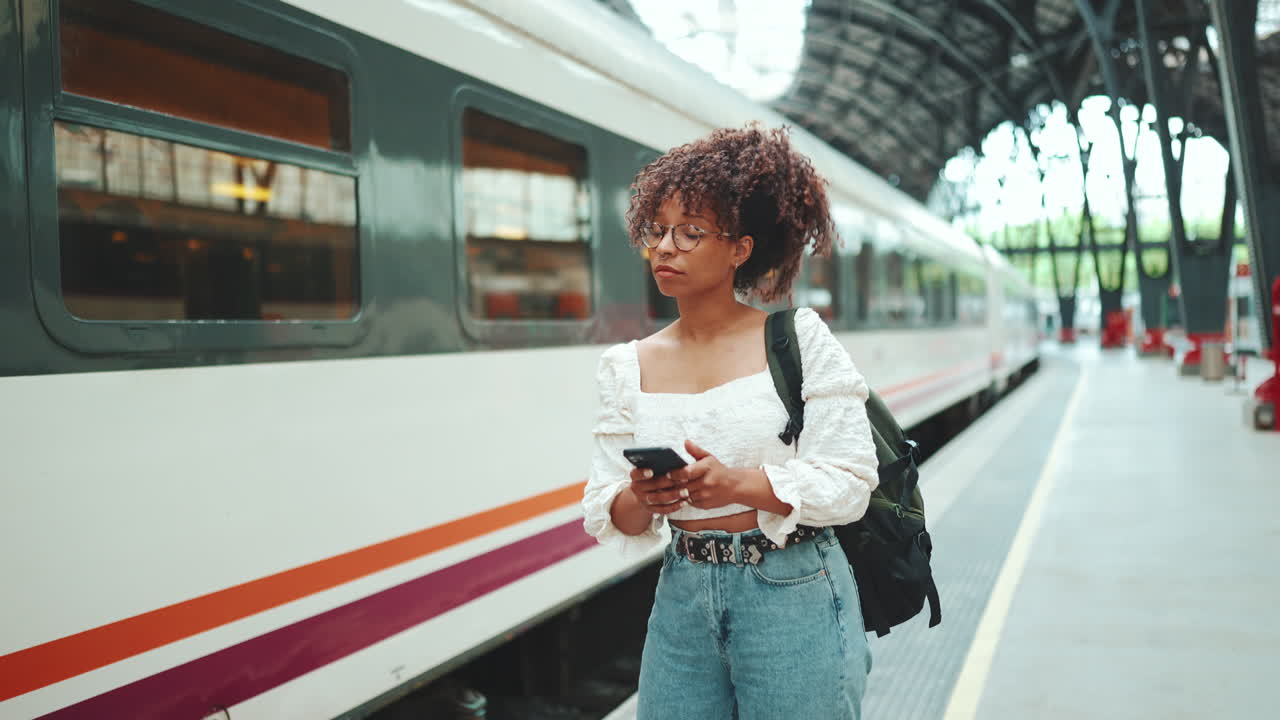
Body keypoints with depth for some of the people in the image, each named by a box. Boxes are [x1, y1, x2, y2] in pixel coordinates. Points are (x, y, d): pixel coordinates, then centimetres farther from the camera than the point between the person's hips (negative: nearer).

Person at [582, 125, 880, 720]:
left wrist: (739, 484, -24)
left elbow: (850, 480, -9)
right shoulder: (628, 366, 3)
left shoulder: (799, 340, -5)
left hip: (795, 598, -3)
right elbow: (602, 515, 3)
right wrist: (639, 501, -20)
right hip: (683, 598, 3)